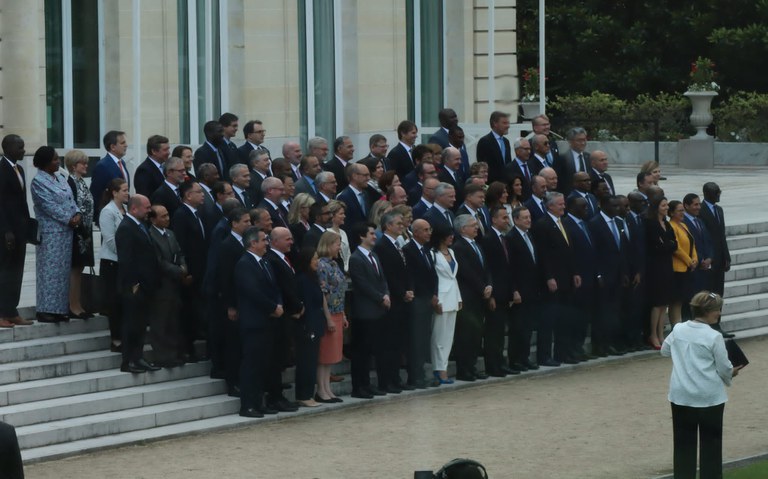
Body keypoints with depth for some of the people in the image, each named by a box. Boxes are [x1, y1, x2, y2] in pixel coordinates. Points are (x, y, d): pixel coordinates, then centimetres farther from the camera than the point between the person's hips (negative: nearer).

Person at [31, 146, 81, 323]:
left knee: (63, 270, 8)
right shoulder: (38, 181, -10)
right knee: (50, 270, -7)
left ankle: (59, 309, 13)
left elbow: (70, 199, 13)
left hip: (66, 231, 8)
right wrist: (68, 219, -15)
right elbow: (49, 205, -15)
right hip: (50, 233, -8)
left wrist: (77, 214, -5)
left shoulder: (60, 177, 14)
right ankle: (46, 310, -4)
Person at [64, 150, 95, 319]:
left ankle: (77, 305, 15)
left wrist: (87, 232, 10)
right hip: (77, 233, -9)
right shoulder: (70, 183, -13)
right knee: (74, 269, -5)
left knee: (78, 269, 11)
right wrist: (80, 229, -18)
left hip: (84, 233, 9)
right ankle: (74, 307, -2)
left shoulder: (82, 183, 14)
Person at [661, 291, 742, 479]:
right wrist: (731, 374, 14)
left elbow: (665, 351, 18)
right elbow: (724, 368, -8)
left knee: (684, 442, 11)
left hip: (681, 395, 4)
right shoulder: (713, 337, -15)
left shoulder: (678, 330, 0)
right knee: (710, 441, 7)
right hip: (709, 396, -4)